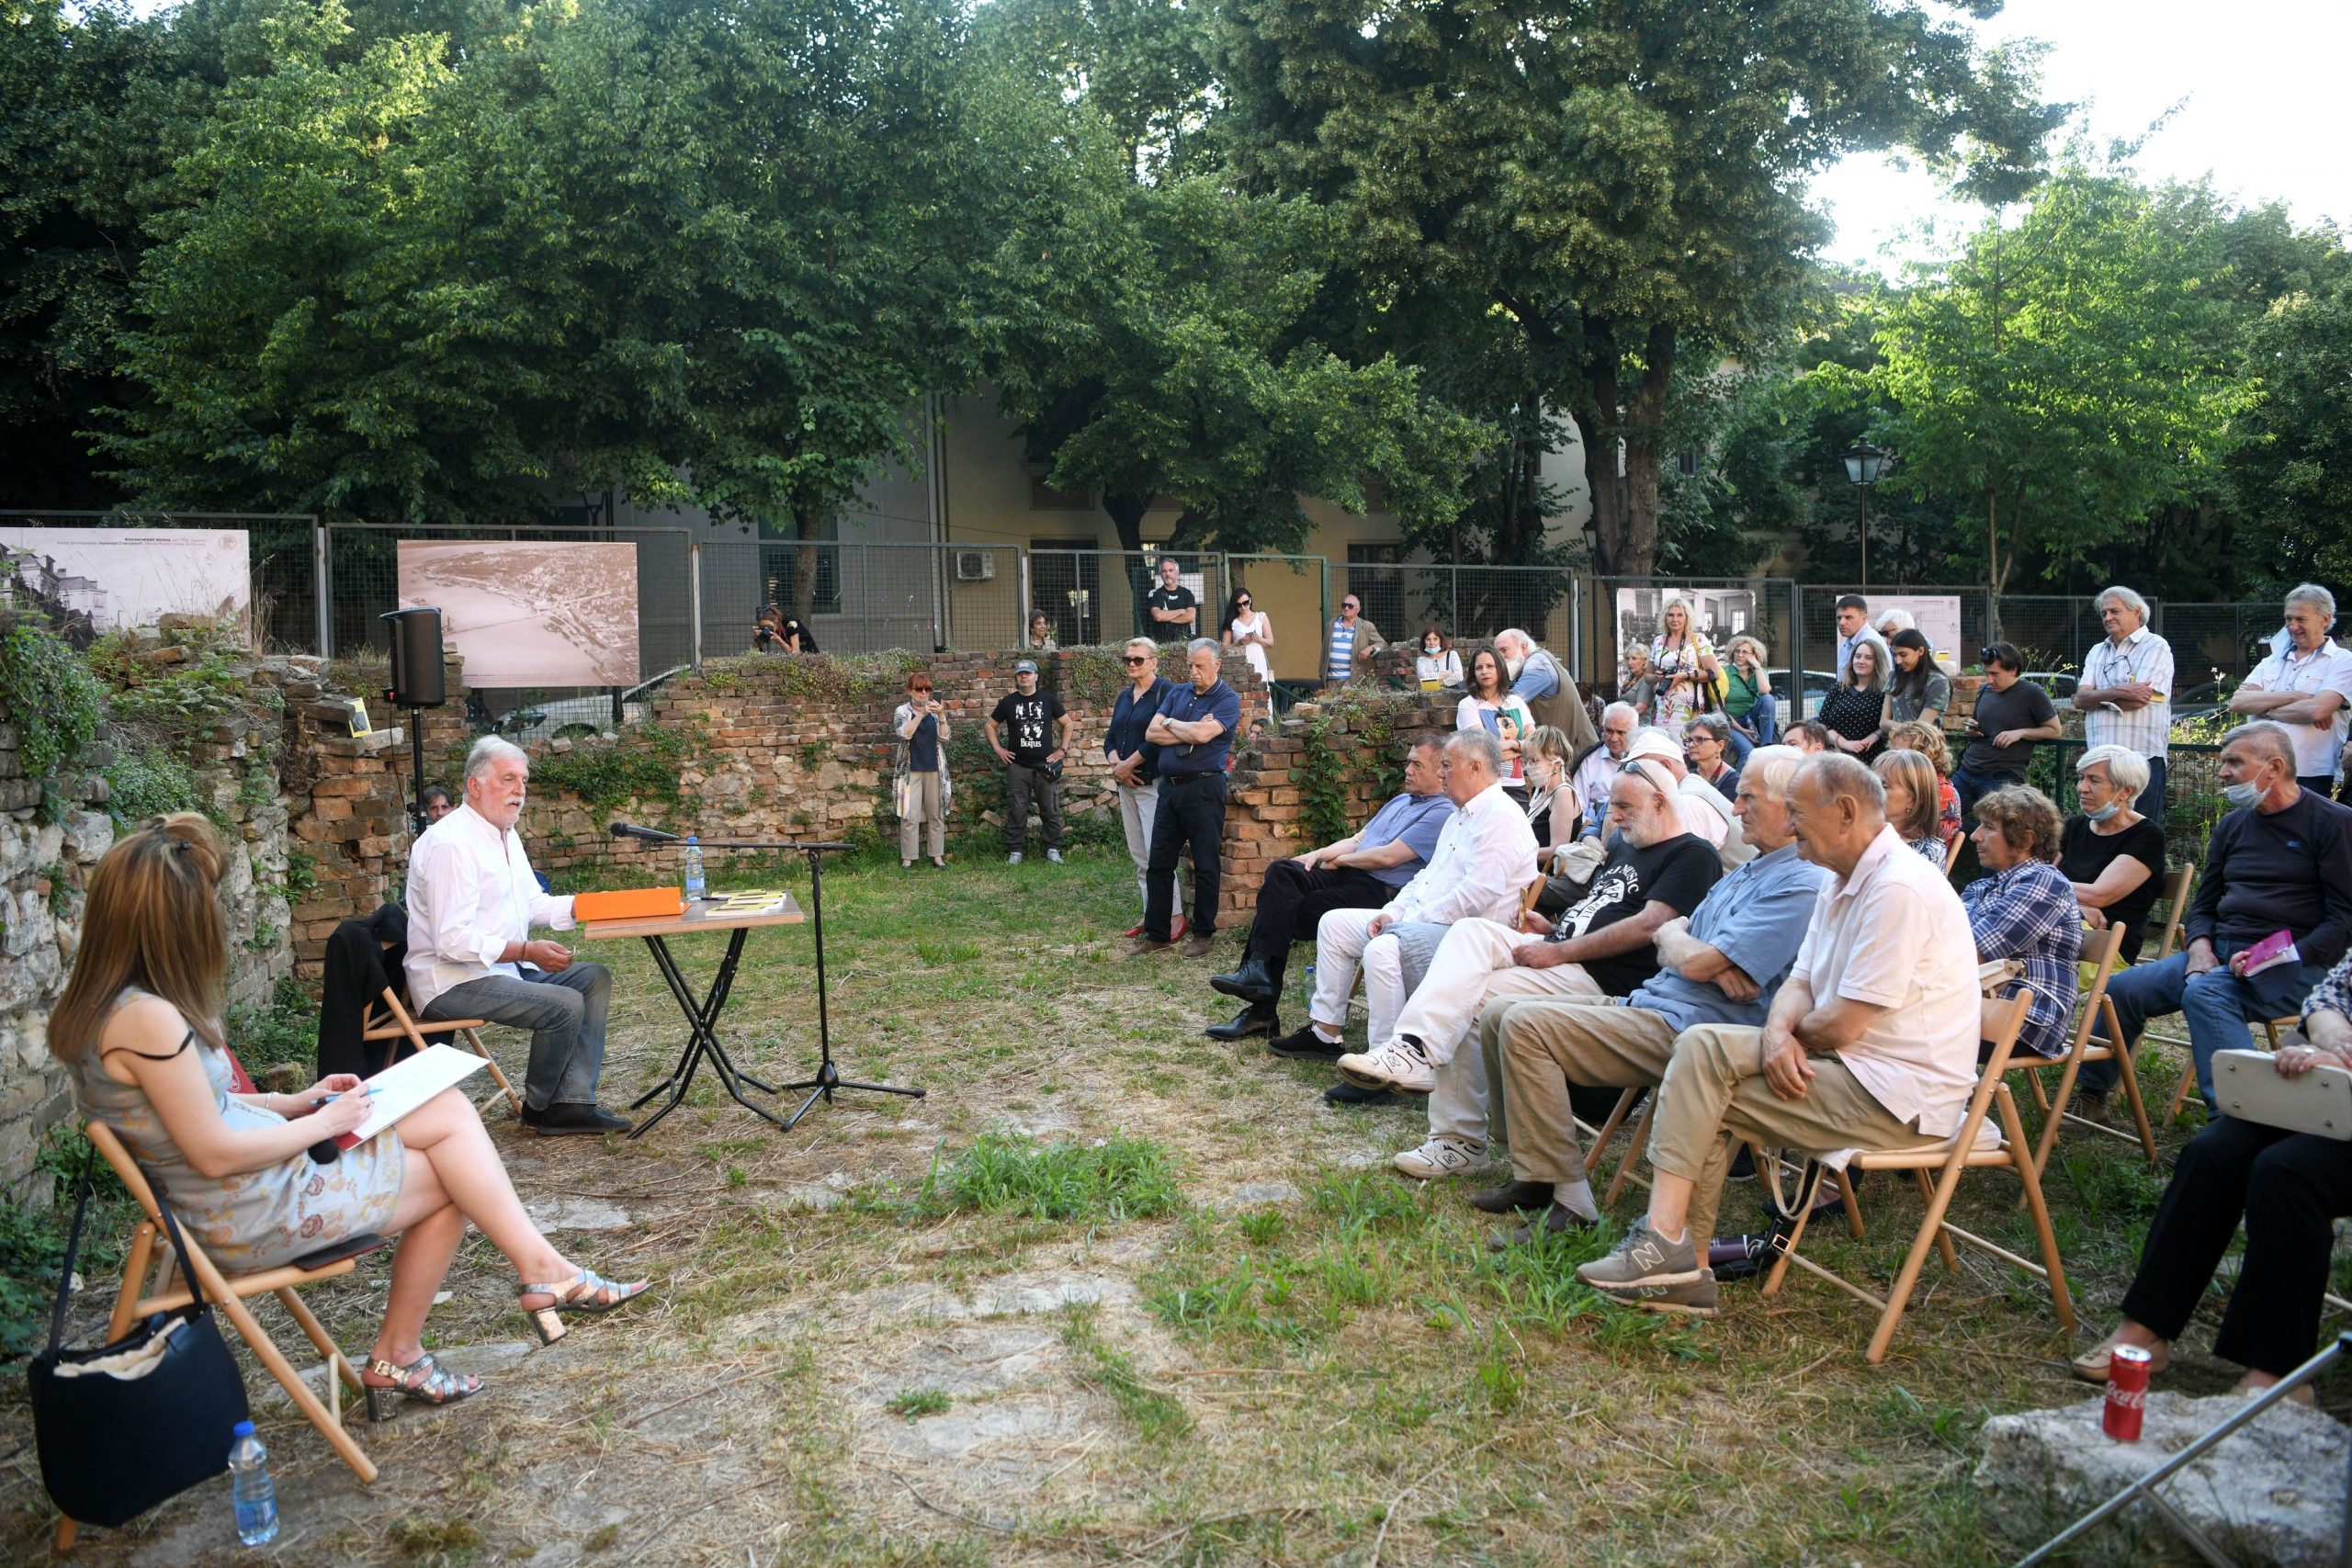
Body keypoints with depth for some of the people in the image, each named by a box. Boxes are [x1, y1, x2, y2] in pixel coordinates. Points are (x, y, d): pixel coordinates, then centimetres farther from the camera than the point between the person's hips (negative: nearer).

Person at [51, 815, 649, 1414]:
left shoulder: (100, 1006, 5)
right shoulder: (148, 1019, -26)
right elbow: (216, 1155, -23)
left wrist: (295, 1103, 8)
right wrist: (323, 1123, -10)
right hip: (255, 1217, -9)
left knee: (446, 1109, 2)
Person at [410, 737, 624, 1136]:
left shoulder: (506, 834, 12)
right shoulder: (451, 844, -20)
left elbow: (533, 903, 17)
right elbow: (452, 941, -25)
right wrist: (527, 951, -28)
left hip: (503, 967, 10)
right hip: (452, 981, -10)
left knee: (594, 978, 0)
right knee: (564, 1005, -23)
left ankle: (572, 1103, -6)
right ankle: (538, 1109, 1)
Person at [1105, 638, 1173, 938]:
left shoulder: (1164, 691, -8)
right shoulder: (1124, 696, 16)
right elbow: (1110, 738, 16)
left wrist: (1129, 764, -12)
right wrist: (1117, 764, -3)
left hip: (1153, 782, -8)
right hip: (1126, 783, 8)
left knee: (1156, 854, -12)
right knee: (1138, 854, 9)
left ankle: (1174, 916, -6)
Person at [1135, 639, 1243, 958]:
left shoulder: (1227, 699, -5)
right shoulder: (1177, 693, 13)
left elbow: (1202, 734, -20)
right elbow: (1151, 733, 2)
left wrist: (1170, 723, -3)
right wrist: (1190, 732, -10)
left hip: (1203, 787, -6)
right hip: (1169, 786, 6)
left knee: (1205, 865, 2)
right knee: (1158, 863, 7)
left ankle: (1203, 934, 12)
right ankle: (1157, 935, 14)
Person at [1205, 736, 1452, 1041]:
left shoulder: (1442, 813, -5)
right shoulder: (1400, 801, 26)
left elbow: (1387, 856, -13)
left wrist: (1338, 859, 1)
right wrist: (1317, 855, 6)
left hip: (1380, 891, -8)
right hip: (1347, 877, 8)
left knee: (1288, 912, -23)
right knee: (1281, 872, -18)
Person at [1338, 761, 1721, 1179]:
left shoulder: (1692, 856, -4)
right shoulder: (1622, 843, 25)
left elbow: (1649, 926, -17)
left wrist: (1559, 952, -18)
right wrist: (1551, 928, 9)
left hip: (1601, 979, -9)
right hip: (1559, 951, 9)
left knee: (1469, 1001, -20)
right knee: (1472, 931, -17)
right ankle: (1414, 1048, -28)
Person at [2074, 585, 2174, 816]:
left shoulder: (2155, 647, 0)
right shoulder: (2097, 652, 19)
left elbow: (2137, 701, -13)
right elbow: (2080, 699, 3)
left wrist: (2097, 698, 0)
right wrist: (2116, 692, -14)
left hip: (2143, 756, -6)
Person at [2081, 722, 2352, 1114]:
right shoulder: (2232, 825, 16)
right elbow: (2204, 906, 19)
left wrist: (2283, 959, -20)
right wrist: (2200, 948, -3)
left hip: (2295, 965, -7)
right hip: (2221, 953, 7)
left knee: (2205, 993, -34)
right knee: (2122, 988, -8)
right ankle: (2089, 1090, 8)